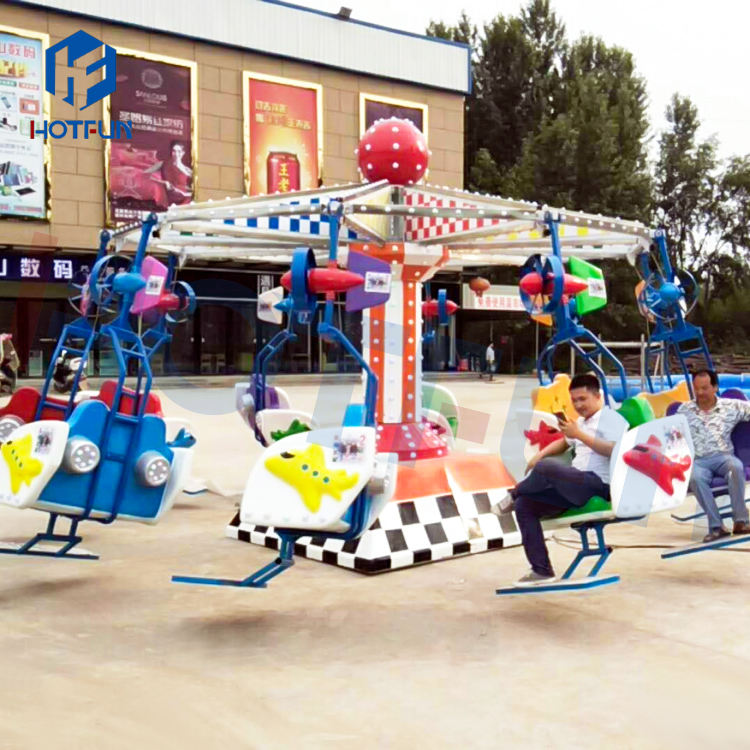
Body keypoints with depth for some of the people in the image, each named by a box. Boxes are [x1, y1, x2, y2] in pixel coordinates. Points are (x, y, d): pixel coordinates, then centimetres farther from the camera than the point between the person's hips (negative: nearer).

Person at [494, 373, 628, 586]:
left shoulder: (611, 419, -1)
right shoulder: (581, 422, 26)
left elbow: (612, 450, -19)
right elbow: (563, 442, 42)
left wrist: (579, 434, -17)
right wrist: (541, 454, 22)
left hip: (597, 484, -9)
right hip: (575, 485, 10)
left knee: (546, 467, -34)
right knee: (524, 505, -4)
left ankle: (513, 495, -3)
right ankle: (542, 570, -4)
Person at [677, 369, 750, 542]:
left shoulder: (731, 406, 8)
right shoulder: (684, 410, 12)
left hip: (723, 456, 0)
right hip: (698, 461, 0)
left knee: (736, 466, -36)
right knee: (695, 477, -36)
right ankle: (716, 526, -29)